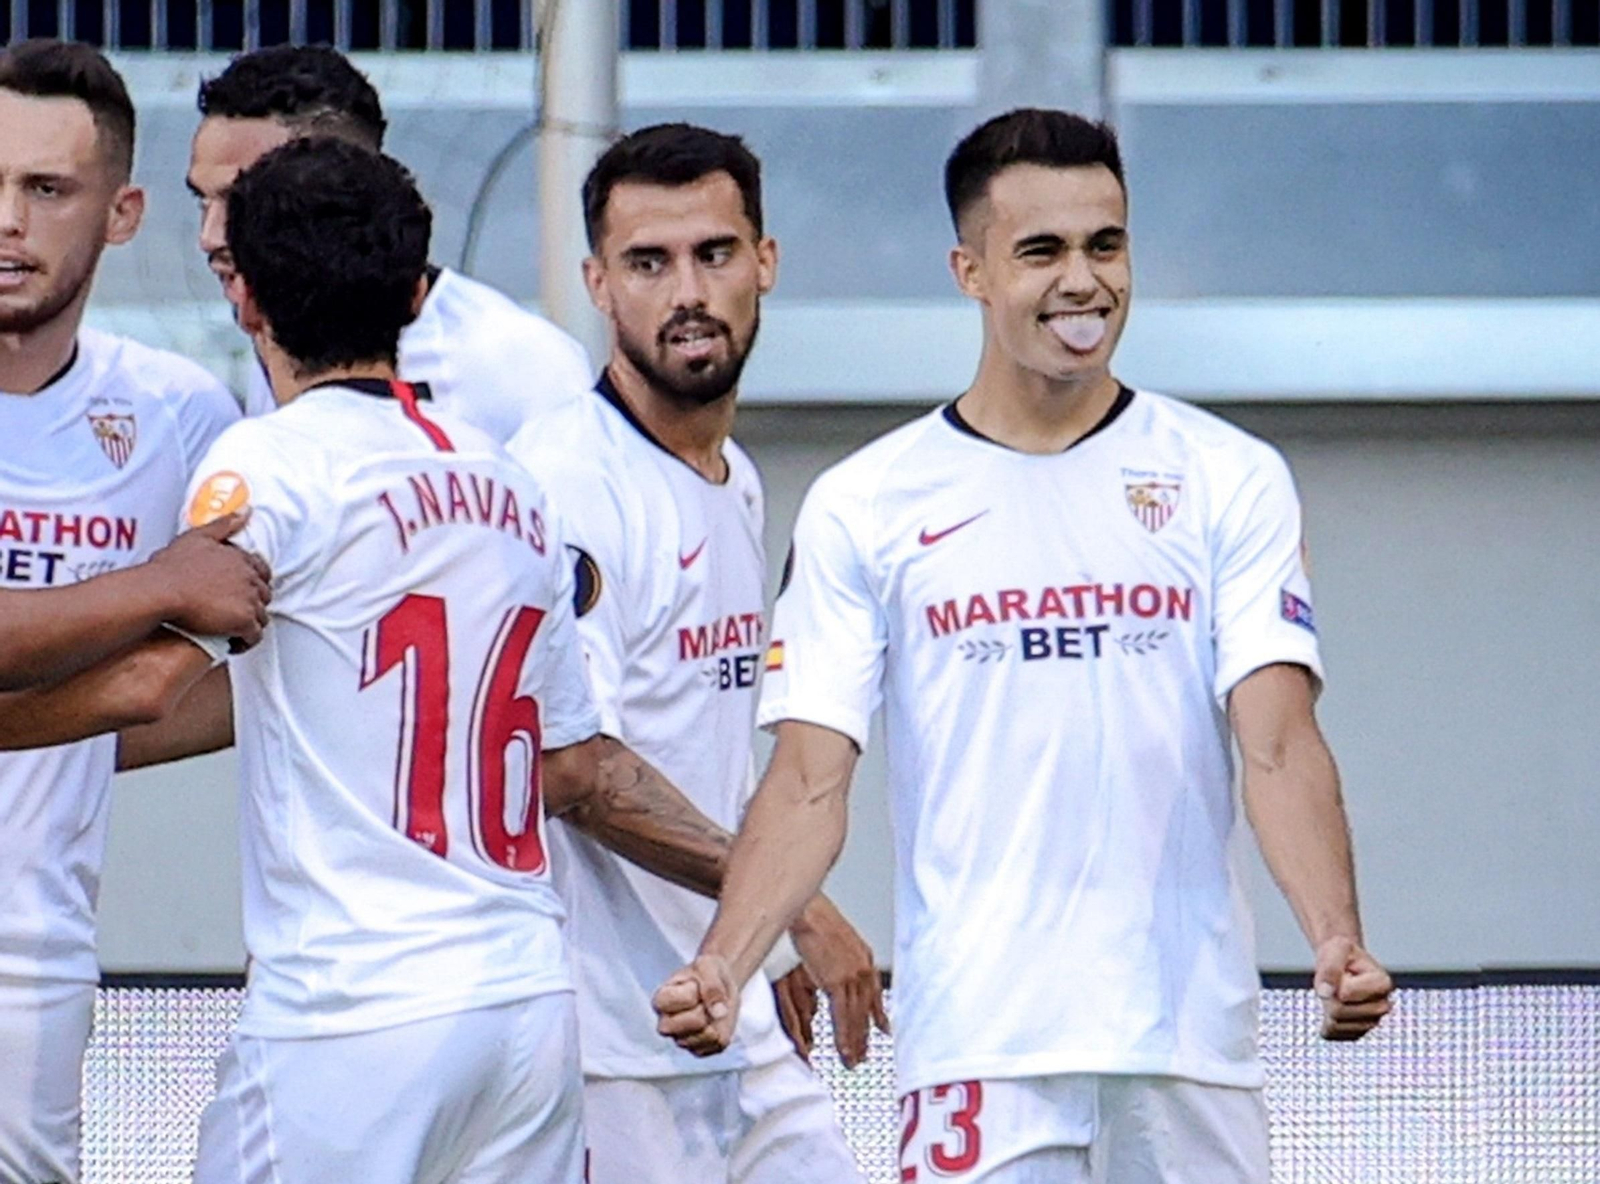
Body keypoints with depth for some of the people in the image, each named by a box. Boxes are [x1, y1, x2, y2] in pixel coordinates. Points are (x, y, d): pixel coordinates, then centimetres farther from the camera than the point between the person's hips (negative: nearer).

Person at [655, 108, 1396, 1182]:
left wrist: (1337, 938, -21)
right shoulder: (862, 505, 6)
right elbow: (811, 782, 1)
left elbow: (1279, 748, -3)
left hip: (1190, 1043, 1)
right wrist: (724, 963, -16)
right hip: (977, 1046, -1)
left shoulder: (1230, 479, 6)